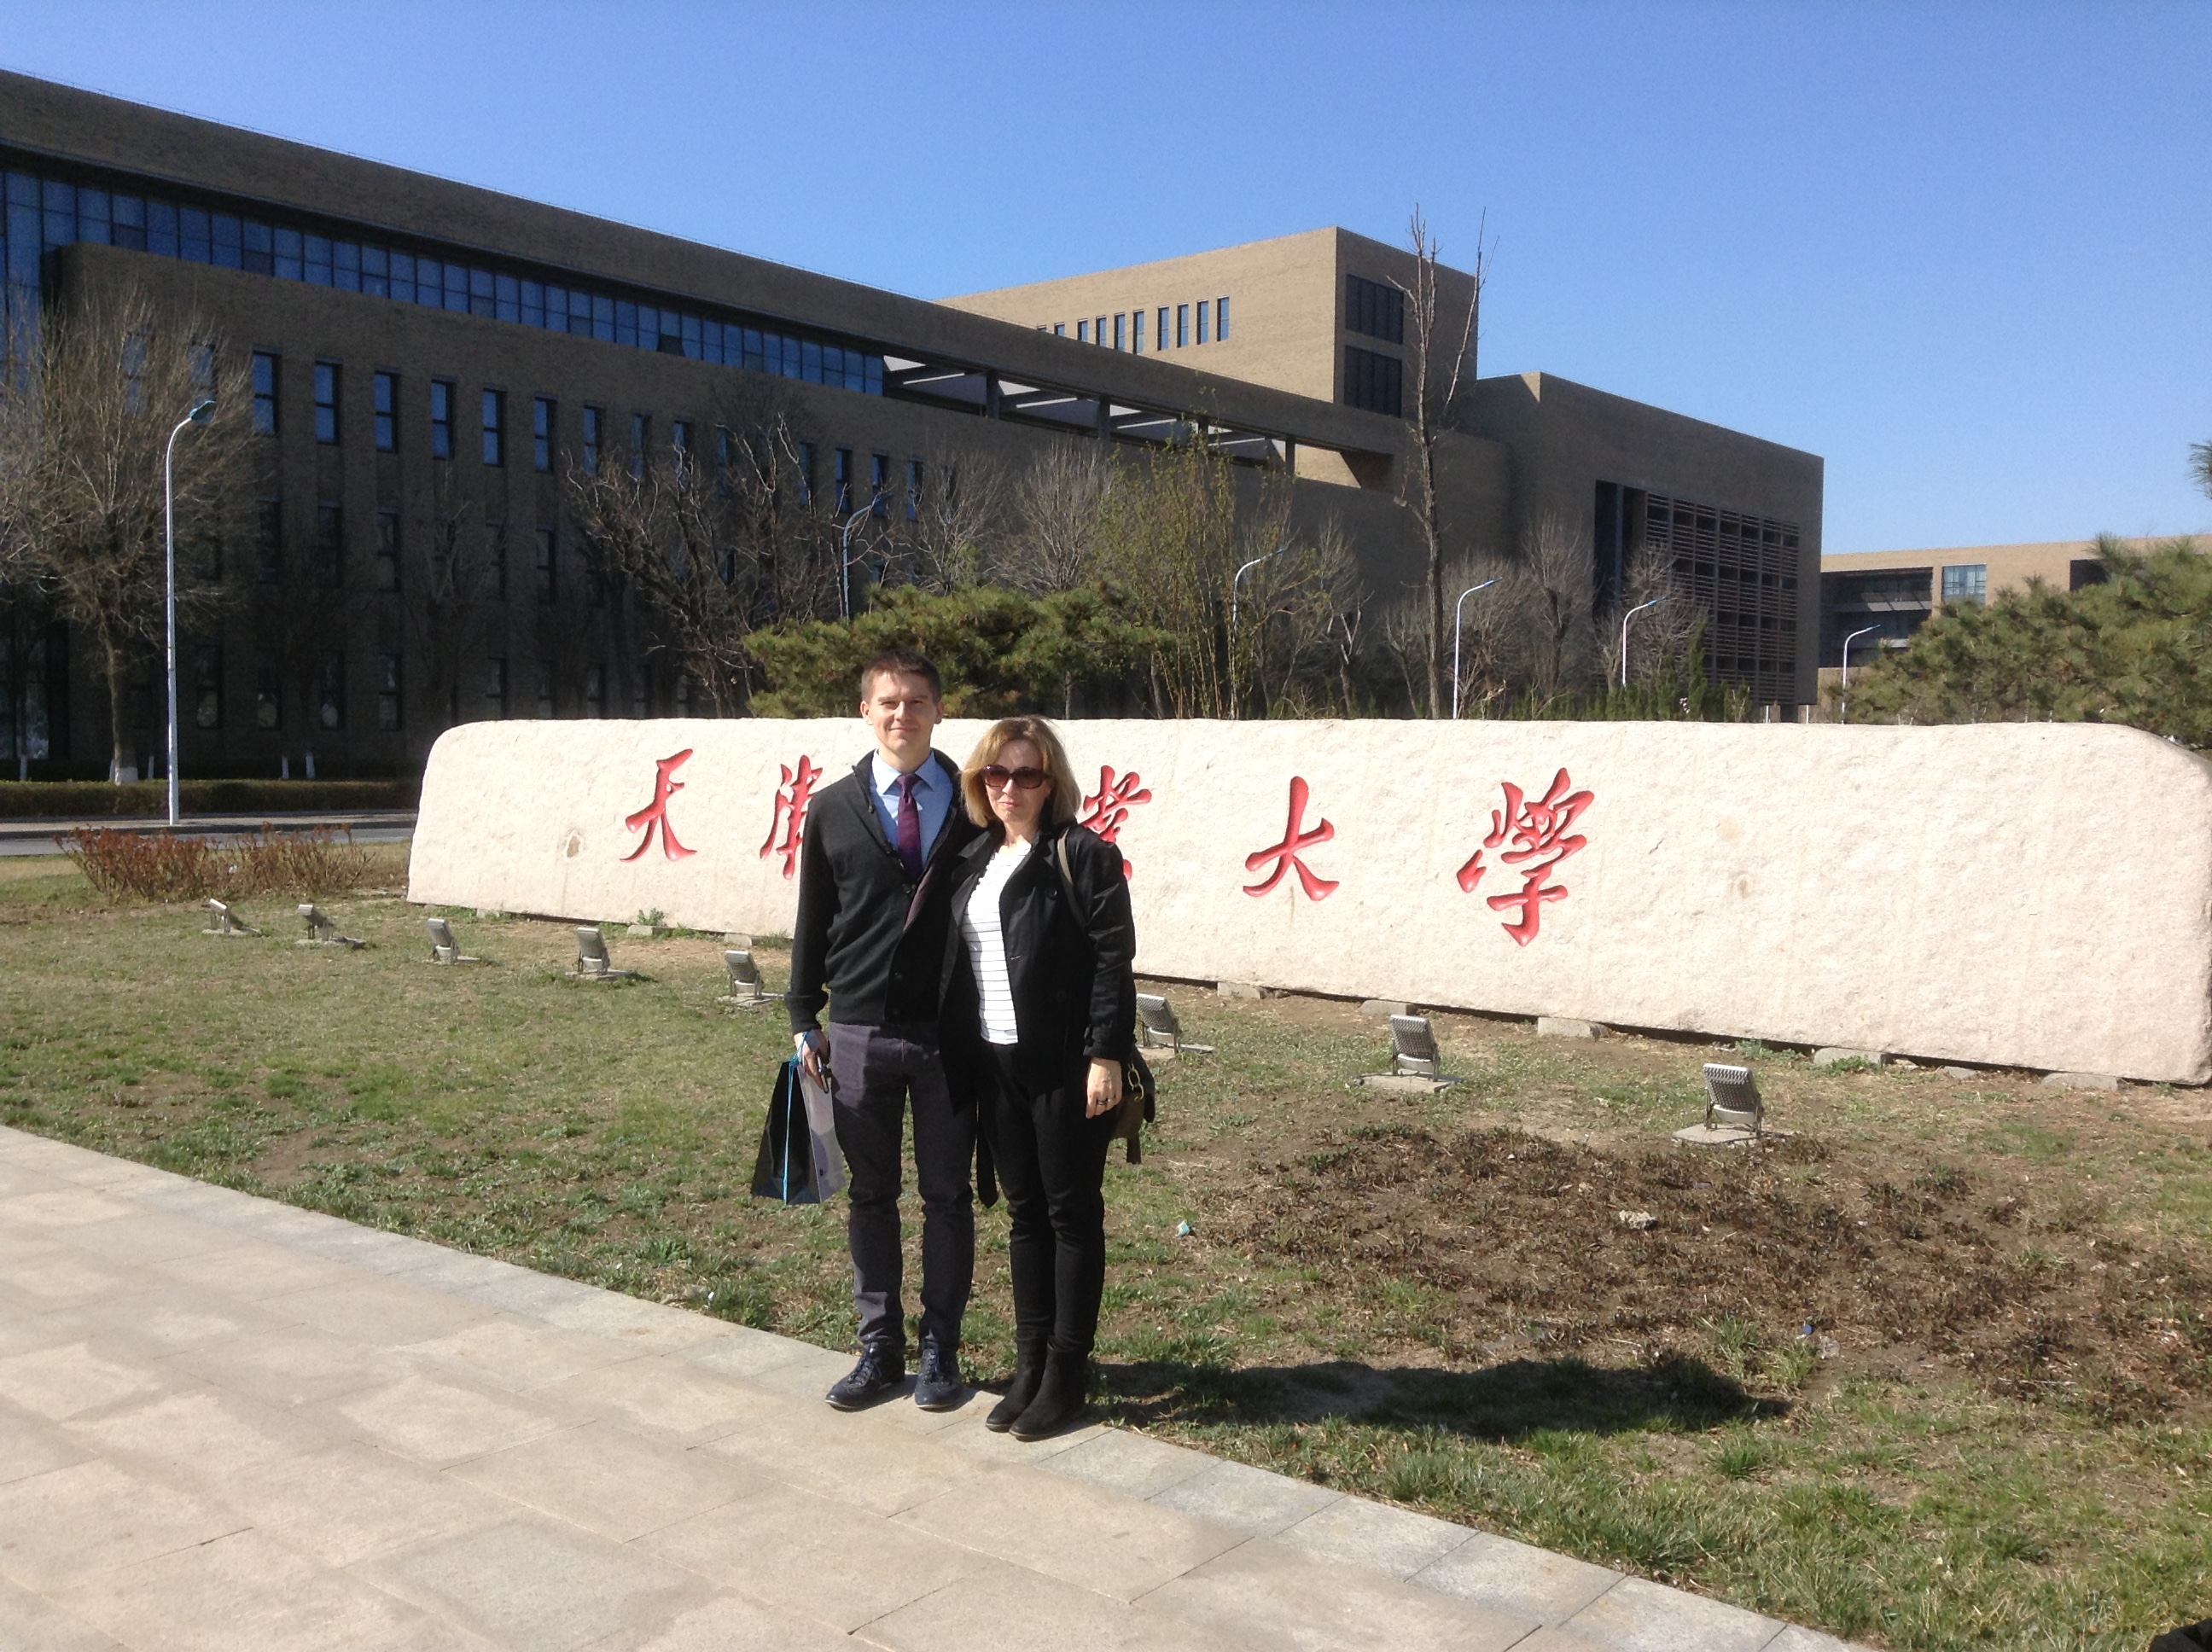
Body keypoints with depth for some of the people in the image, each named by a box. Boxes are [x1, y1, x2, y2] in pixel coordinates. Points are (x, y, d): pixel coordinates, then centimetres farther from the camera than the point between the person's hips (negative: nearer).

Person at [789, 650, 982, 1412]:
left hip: (948, 1032, -1)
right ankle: (880, 1347, 23)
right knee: (870, 1194, 10)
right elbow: (812, 921, 8)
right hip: (858, 1032, 1)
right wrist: (804, 1020, 4)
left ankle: (941, 1349, 21)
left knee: (947, 1194, 8)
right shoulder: (833, 810, 4)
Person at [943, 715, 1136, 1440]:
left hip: (1065, 1065, -6)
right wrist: (959, 1056, 8)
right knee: (1024, 1214, 14)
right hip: (995, 1064, 6)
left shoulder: (1084, 855, -9)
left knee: (1072, 1215, 4)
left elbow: (1113, 961, -13)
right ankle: (1030, 1361, 23)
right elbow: (957, 962, 13)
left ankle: (1066, 1372, 14)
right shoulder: (973, 860, 11)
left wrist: (1106, 1055, -17)